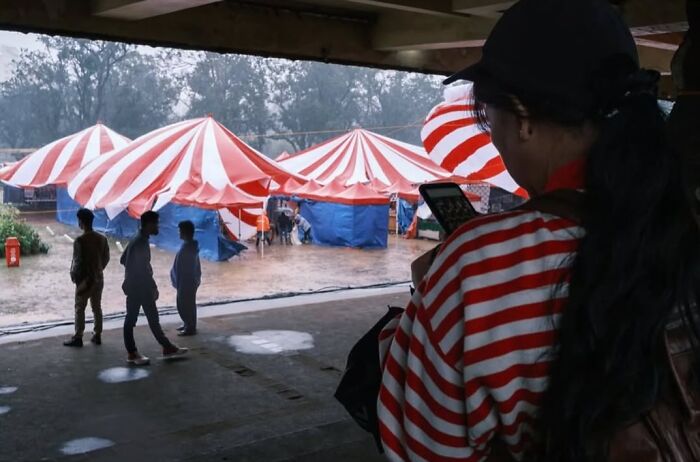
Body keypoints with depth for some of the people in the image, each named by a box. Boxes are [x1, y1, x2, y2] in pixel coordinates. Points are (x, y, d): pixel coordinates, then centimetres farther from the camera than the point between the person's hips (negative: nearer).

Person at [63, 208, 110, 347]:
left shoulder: (80, 240, -18)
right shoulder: (102, 238, 0)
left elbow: (77, 262, -17)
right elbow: (106, 258, 6)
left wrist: (74, 276, -3)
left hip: (85, 279, -5)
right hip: (98, 278, 5)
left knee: (80, 309, 5)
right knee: (97, 307, 12)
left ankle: (78, 337, 9)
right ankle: (97, 335, 18)